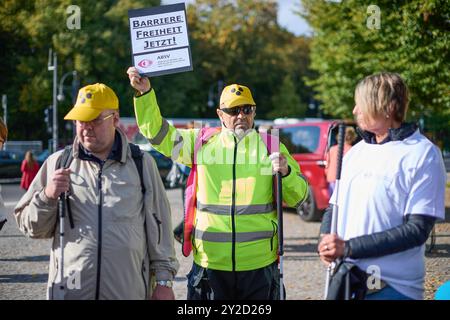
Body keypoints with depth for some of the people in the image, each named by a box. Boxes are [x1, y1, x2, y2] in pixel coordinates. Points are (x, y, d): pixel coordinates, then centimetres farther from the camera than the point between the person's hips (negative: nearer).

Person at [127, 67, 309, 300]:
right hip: (210, 261, 0)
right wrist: (145, 93, -6)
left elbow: (298, 197, 6)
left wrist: (286, 173, -14)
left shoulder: (272, 147, 6)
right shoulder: (201, 142, 7)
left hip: (259, 263, 0)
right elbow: (157, 132, 6)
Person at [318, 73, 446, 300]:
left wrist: (348, 247, -18)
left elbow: (417, 230, -15)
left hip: (393, 287, -5)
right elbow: (334, 207, 16)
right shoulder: (355, 152, 11)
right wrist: (327, 242, -7)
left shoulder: (422, 154, -9)